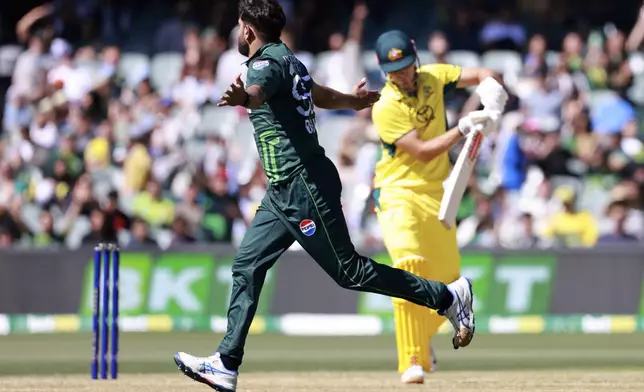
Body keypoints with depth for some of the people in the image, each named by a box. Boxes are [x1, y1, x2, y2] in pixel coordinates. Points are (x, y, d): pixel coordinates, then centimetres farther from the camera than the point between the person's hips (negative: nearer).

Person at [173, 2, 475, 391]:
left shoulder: (268, 63, -13)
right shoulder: (288, 61, 17)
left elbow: (257, 93, -39)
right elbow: (322, 95, 36)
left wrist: (241, 98, -63)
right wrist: (352, 100, 59)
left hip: (305, 186, -10)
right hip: (286, 190, 10)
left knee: (349, 271, -5)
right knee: (247, 266, 5)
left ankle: (448, 296, 4)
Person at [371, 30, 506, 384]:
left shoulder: (433, 78, 1)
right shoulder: (386, 109, -16)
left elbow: (483, 75, 2)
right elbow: (423, 152, -20)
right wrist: (462, 129, -24)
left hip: (436, 195, 6)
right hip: (399, 192, -6)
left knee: (447, 282, 7)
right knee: (410, 265, -28)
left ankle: (422, 337, 37)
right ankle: (412, 361, -27)